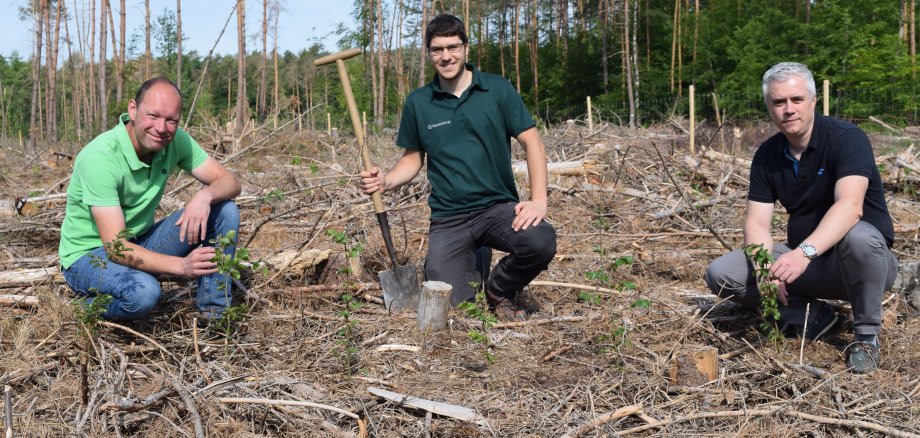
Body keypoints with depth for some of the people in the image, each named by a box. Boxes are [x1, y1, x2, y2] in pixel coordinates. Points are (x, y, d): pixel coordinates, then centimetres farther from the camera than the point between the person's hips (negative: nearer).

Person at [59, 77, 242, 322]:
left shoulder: (175, 141, -9)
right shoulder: (100, 157, -28)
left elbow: (229, 181, -6)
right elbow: (115, 247, -32)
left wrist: (205, 196, -31)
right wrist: (182, 265, -43)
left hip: (140, 244, 6)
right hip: (89, 254, -6)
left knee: (225, 210, -11)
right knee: (143, 291, -39)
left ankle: (214, 313, -4)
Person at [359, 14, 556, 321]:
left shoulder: (497, 90, 0)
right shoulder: (417, 103, 5)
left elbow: (531, 142, -1)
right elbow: (413, 158, 14)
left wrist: (538, 200, -13)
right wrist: (386, 181, -8)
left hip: (499, 206, -1)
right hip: (448, 218, 1)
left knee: (541, 241, -33)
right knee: (451, 303, -13)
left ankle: (500, 290, 3)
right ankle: (476, 261, 25)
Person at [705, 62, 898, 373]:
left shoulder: (847, 138, -17)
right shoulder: (767, 155, -1)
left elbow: (850, 207, -33)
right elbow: (756, 223, -7)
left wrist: (804, 253, -48)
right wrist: (766, 269, -27)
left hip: (866, 263, -4)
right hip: (803, 263, 5)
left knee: (859, 237, -40)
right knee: (721, 274, -13)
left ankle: (866, 335, -15)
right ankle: (810, 313, 1)